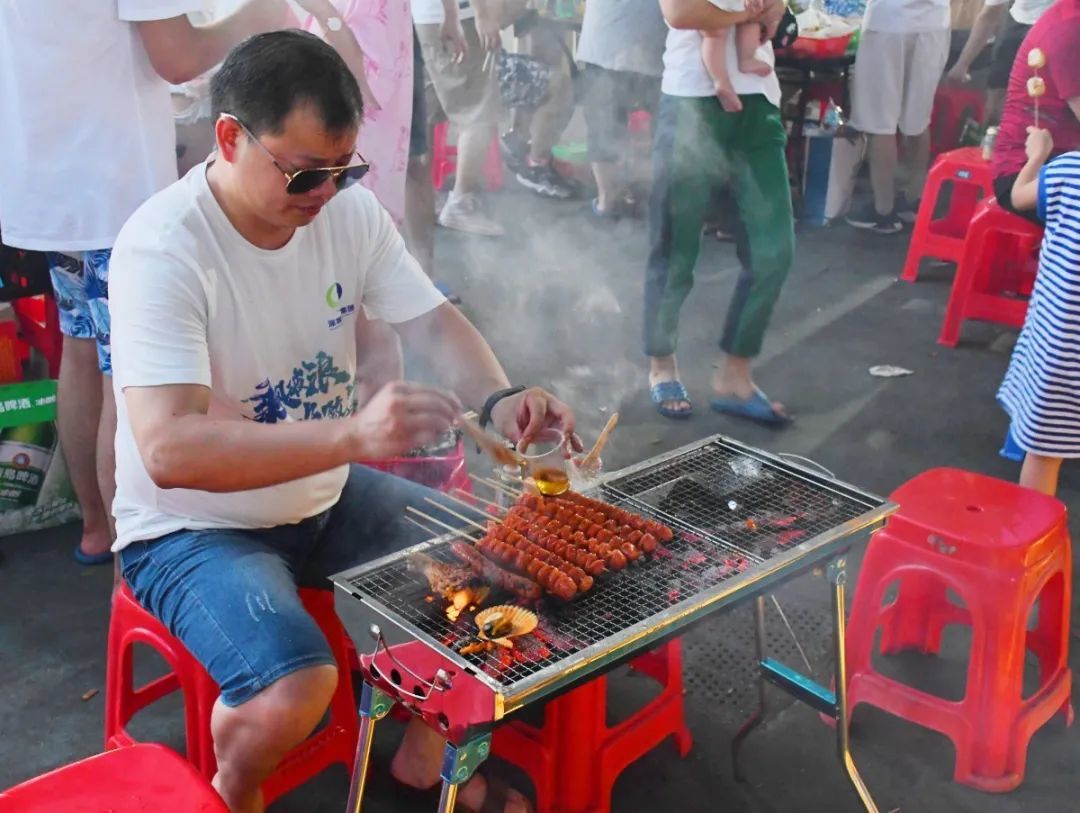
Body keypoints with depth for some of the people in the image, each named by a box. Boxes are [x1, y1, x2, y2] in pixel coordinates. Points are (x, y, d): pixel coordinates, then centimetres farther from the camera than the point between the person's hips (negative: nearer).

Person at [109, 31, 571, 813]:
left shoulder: (350, 209, -8)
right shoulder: (162, 247, -26)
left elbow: (434, 323, -6)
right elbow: (169, 449, -36)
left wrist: (500, 399, -27)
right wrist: (353, 432, -48)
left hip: (328, 496, 7)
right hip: (194, 527, -6)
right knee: (297, 689, -29)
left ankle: (427, 749, 22)